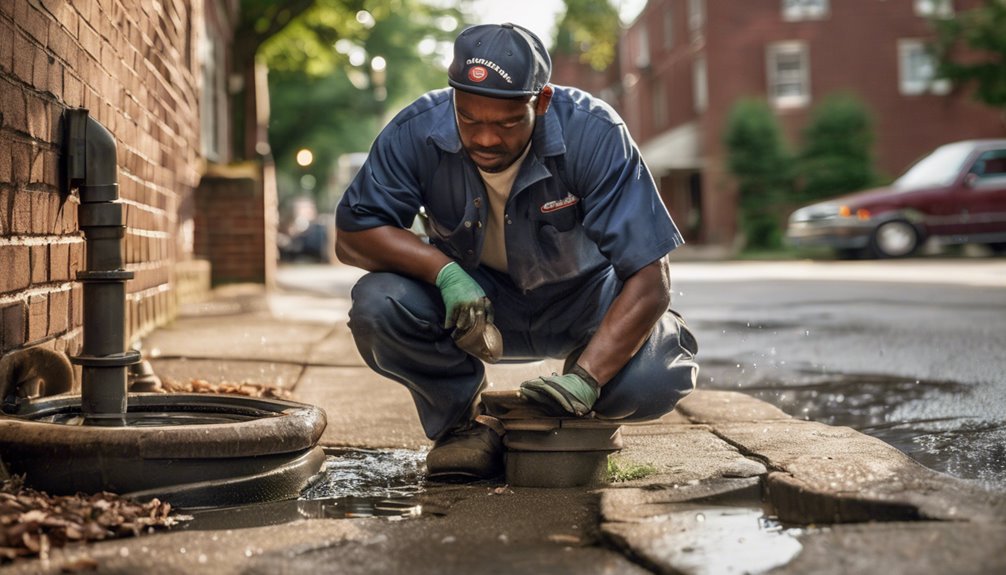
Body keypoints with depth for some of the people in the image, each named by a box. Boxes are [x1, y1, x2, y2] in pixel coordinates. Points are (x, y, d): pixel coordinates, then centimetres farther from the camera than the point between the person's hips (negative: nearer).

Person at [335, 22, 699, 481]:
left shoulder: (593, 134, -27)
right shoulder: (417, 132, -22)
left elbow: (649, 280, -28)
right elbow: (351, 235, -15)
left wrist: (585, 379, -40)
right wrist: (445, 272, -33)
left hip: (580, 303, -1)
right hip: (468, 294, 2)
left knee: (652, 382, -30)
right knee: (376, 305, -29)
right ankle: (463, 422, -3)